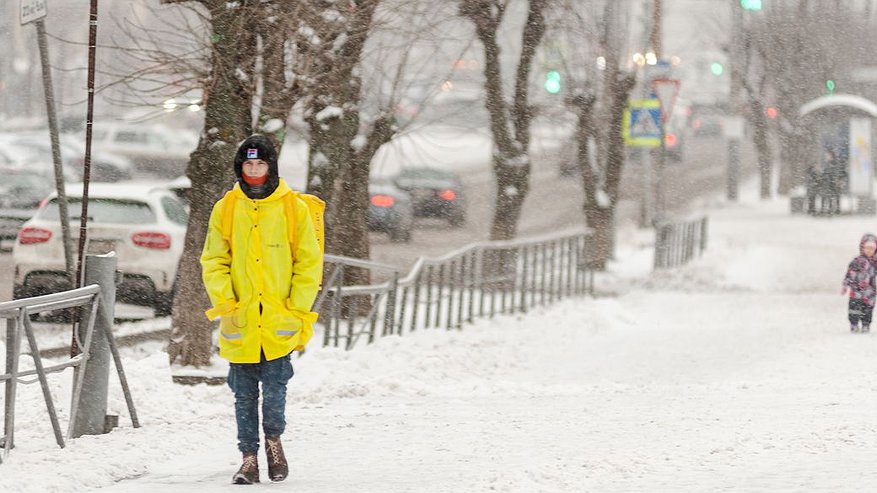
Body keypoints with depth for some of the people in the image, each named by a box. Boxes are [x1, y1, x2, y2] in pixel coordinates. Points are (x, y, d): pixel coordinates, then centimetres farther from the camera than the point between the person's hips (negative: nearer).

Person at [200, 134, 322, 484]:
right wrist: (223, 301, -7)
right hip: (240, 322, 2)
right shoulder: (225, 209, 5)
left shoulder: (293, 208, 1)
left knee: (275, 389, -7)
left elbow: (309, 262, 4)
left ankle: (273, 439, 19)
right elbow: (213, 261, 8)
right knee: (244, 395, 5)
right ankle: (249, 458, 14)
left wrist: (299, 309, -4)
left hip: (279, 322, -2)